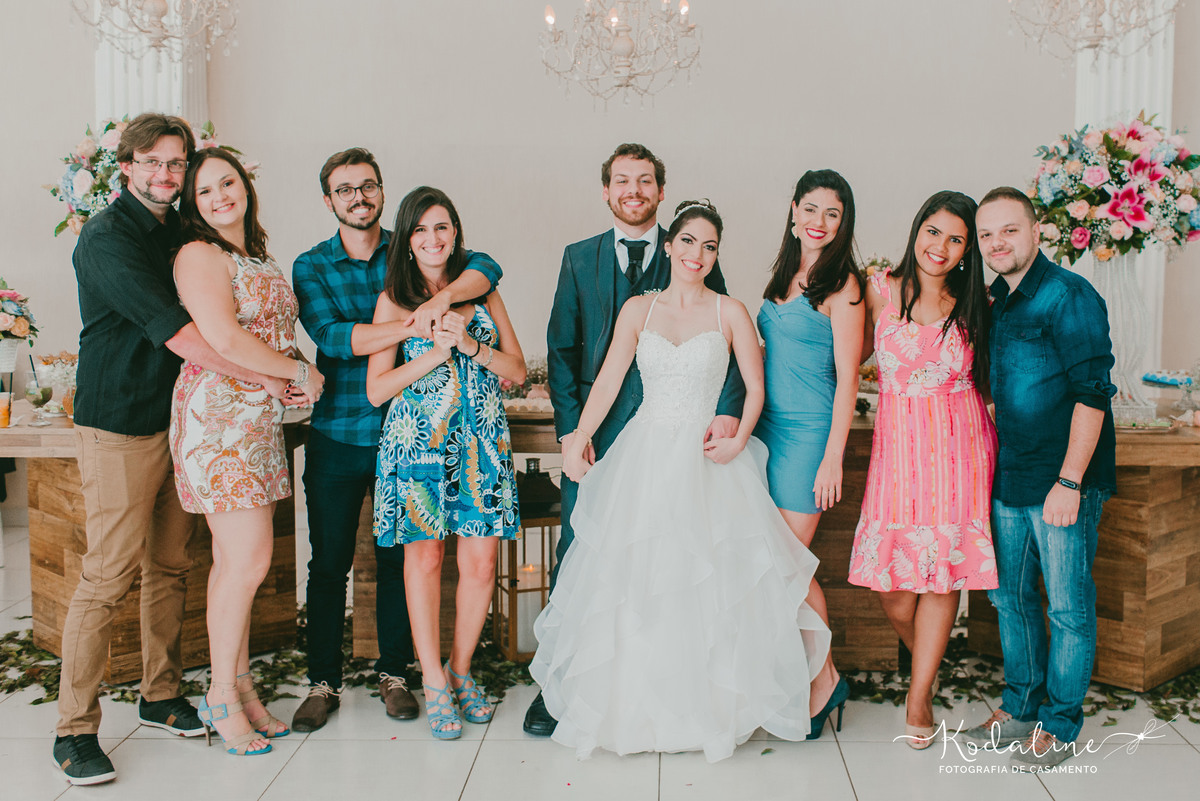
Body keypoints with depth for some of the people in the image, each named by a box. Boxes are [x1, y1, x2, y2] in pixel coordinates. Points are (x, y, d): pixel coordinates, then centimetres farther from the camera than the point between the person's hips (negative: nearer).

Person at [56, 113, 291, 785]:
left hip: (177, 417, 7)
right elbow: (176, 332, -21)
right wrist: (263, 377, -17)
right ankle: (76, 729, 6)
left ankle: (162, 696, 25)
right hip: (120, 425, -7)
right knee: (109, 575, -5)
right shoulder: (107, 237, -12)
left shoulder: (178, 230, 13)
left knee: (171, 566, 12)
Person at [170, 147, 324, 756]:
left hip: (260, 419, 8)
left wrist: (298, 377, 3)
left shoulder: (259, 258, 19)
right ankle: (222, 694, 9)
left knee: (235, 559, 11)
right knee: (248, 559, -8)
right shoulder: (198, 254, -7)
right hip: (219, 415, -8)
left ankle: (239, 688, 19)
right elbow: (224, 340, -18)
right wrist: (301, 372, -9)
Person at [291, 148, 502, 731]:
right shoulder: (311, 267, 3)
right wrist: (411, 327, -23)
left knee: (398, 558, 9)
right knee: (329, 560, 6)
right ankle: (324, 682, 20)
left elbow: (485, 267, -9)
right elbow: (331, 336, -14)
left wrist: (441, 298, -28)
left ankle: (394, 674, 25)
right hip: (337, 436, 0)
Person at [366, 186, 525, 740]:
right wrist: (436, 352, -11)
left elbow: (517, 370, 8)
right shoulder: (393, 300, 4)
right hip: (418, 439, -2)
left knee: (481, 561, 0)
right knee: (424, 555, 3)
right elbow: (376, 389, -2)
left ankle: (460, 669, 21)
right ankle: (434, 681, 16)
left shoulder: (482, 292, 11)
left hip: (480, 440, 2)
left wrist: (470, 345, -8)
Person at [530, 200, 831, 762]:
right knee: (634, 584, 1)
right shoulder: (638, 309, 8)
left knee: (709, 582, -2)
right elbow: (608, 382, 3)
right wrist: (578, 439, -6)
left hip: (705, 459, -1)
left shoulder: (730, 312, 4)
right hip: (643, 458, 2)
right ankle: (634, 705, 16)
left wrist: (738, 440, -11)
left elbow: (755, 389, 5)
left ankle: (711, 707, 15)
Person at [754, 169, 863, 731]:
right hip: (768, 428, 7)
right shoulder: (784, 276, 14)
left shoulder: (841, 283, -7)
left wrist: (833, 458, -15)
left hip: (808, 432, -7)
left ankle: (826, 678, 15)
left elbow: (847, 378, -11)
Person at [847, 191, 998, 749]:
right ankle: (928, 665, 28)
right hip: (898, 445, 0)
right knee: (891, 580, -3)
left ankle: (919, 695, 15)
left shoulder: (971, 305, 5)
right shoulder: (880, 290, 3)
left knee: (943, 567, 2)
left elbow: (985, 379, 13)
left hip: (959, 446, 1)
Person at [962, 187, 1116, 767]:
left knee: (1069, 608, 3)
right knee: (1011, 598, 15)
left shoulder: (1069, 295, -12)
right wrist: (997, 467, 13)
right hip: (1010, 481, 8)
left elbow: (1092, 392, -16)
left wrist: (1069, 481, -19)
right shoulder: (996, 304, 12)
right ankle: (1020, 708, 30)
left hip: (1064, 483, -8)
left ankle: (1060, 726, 17)